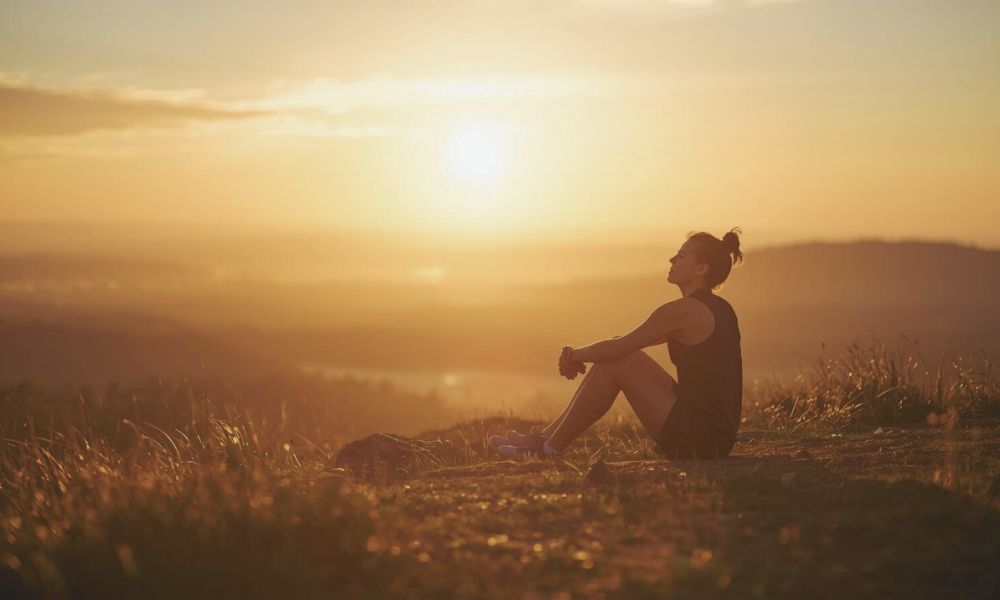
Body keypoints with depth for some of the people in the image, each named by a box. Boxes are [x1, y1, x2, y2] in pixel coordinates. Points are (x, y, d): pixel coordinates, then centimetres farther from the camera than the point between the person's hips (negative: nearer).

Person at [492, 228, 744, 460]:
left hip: (700, 441, -10)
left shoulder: (684, 310, -15)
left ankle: (549, 448, 5)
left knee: (614, 364, -6)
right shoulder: (718, 308, 16)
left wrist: (575, 355, 8)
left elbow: (616, 348, -10)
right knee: (615, 359, 13)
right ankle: (547, 435, 17)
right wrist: (580, 355, 14)